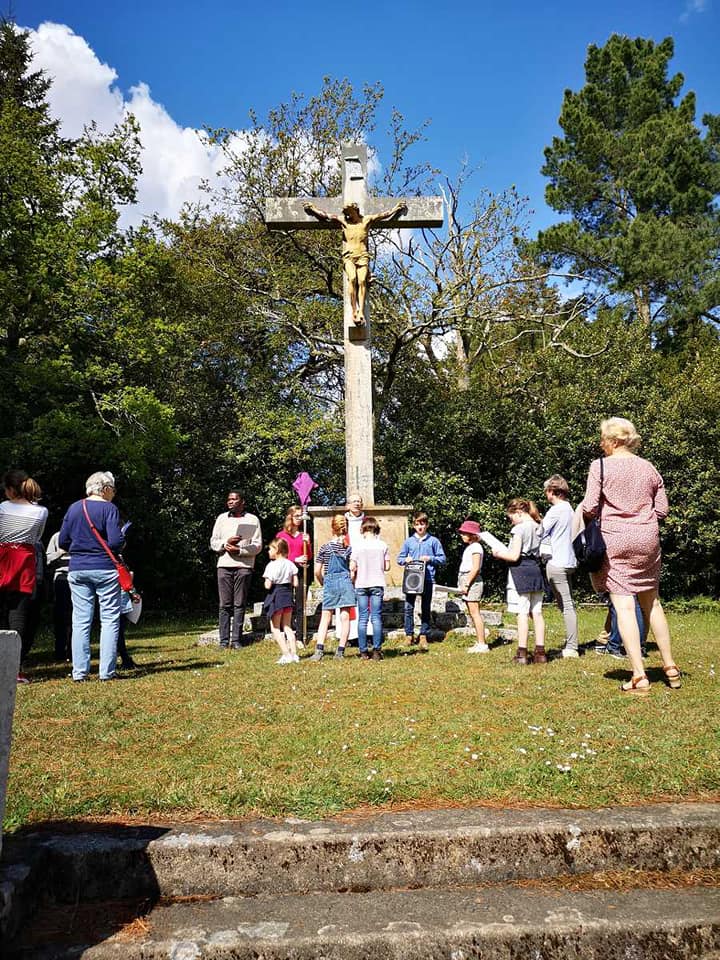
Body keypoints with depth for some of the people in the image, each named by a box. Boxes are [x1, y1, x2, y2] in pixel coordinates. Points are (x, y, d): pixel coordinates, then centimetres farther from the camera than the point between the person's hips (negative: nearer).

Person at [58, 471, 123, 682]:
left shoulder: (74, 508, 8)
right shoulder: (109, 509, -7)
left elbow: (62, 542, 9)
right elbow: (115, 542, -16)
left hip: (77, 570, 5)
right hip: (105, 569, -5)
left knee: (80, 621, 7)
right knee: (110, 620, 3)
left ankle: (79, 672, 8)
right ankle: (106, 671, 3)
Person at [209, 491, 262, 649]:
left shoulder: (252, 519, 6)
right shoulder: (221, 518, 14)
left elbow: (257, 546, 1)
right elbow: (213, 542, 11)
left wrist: (239, 550, -12)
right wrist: (226, 543, -9)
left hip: (244, 565, -2)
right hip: (224, 565, 2)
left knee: (240, 605, 0)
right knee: (225, 605, 0)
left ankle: (236, 640, 4)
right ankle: (224, 641, 3)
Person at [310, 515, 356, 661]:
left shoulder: (325, 547, -1)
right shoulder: (350, 547, 0)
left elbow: (317, 571, -1)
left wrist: (323, 583, 16)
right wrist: (351, 582, 12)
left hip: (330, 583, 0)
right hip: (346, 582, 0)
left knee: (325, 617, 5)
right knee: (345, 617, 3)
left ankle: (319, 649, -4)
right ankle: (340, 651, 3)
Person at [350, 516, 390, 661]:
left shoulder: (357, 546, -4)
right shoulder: (383, 545, -1)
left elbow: (352, 567, -7)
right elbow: (387, 567, 2)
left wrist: (352, 578, 11)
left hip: (361, 585, 0)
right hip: (377, 585, 0)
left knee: (362, 619, 5)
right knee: (376, 618, 3)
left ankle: (363, 652, 6)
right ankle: (377, 651, 0)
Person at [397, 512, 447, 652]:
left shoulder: (433, 541, 3)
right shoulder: (408, 541, 8)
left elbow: (443, 559, 4)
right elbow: (399, 558, 12)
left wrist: (430, 559, -11)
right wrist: (405, 560, -9)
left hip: (427, 579, -1)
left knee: (425, 609, 5)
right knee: (409, 608, 1)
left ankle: (423, 636, 14)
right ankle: (409, 635, 12)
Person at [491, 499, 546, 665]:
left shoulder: (519, 529, -11)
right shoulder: (539, 528, 11)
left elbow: (514, 556, -16)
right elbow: (541, 553, 16)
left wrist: (499, 553, 2)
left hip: (521, 571, -7)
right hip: (536, 570, 7)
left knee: (522, 613, -4)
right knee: (537, 612, 9)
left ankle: (522, 653, -2)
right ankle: (540, 652, 11)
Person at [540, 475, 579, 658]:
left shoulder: (555, 510, -13)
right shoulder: (569, 509, 14)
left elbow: (540, 533, -8)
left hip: (557, 562, -9)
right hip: (568, 561, 9)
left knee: (566, 605, -8)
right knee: (568, 605, 13)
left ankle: (571, 648, -5)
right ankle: (570, 644, 18)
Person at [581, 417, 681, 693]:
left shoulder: (600, 466, -6)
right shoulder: (649, 468, 8)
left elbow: (589, 508, -11)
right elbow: (662, 510, 9)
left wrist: (584, 515, 11)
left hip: (615, 541, -5)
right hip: (648, 540, 5)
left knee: (624, 606, -3)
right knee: (651, 603, 17)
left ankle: (639, 676, -6)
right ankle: (670, 668, 25)